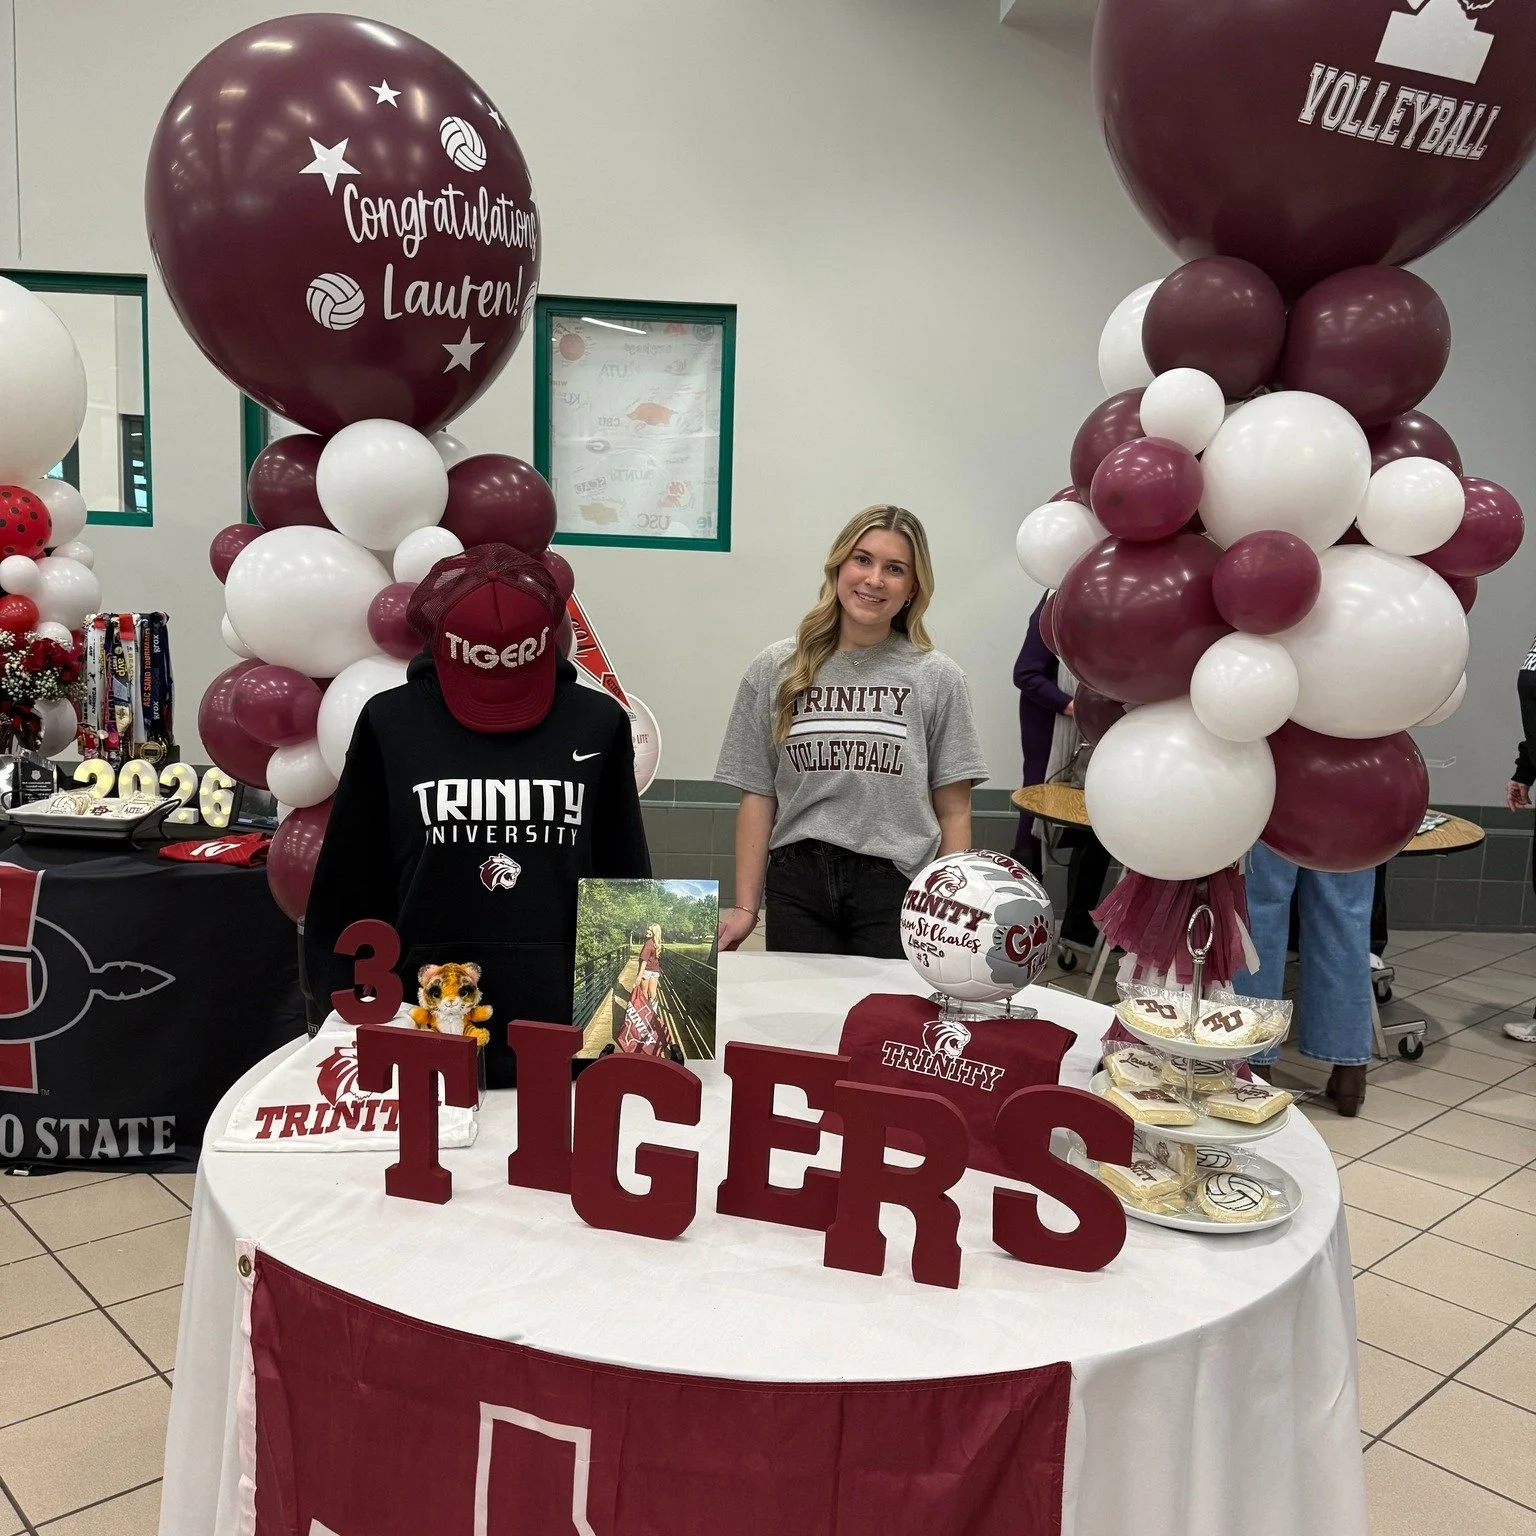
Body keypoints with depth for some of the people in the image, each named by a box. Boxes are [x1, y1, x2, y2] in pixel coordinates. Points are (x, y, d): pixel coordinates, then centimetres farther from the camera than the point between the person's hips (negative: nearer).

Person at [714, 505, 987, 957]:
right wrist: (745, 906, 1)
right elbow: (757, 797, 5)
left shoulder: (938, 679, 2)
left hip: (896, 887, -1)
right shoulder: (774, 671, 4)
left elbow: (953, 811, 2)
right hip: (797, 885, 1)